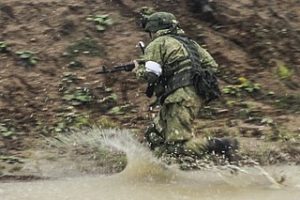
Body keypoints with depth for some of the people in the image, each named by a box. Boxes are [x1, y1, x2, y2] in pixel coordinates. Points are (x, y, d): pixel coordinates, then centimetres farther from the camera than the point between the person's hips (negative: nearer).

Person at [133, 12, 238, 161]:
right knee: (153, 136, 14)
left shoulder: (158, 44, 1)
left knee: (176, 147, -13)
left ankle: (219, 146, -21)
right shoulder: (188, 42, 24)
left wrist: (138, 69, 12)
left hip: (181, 97, -9)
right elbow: (211, 65, 20)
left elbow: (149, 74, -9)